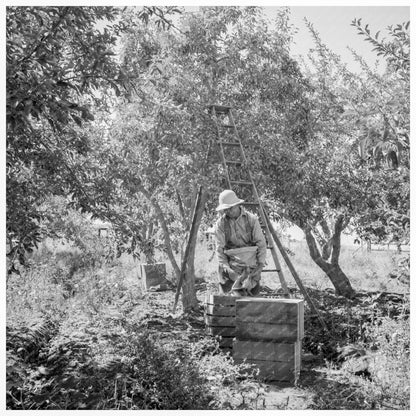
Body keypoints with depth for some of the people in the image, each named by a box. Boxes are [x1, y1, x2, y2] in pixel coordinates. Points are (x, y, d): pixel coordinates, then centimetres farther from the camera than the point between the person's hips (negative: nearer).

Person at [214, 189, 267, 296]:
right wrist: (225, 265, -14)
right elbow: (219, 248, -1)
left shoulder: (251, 219, 1)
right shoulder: (220, 223, 1)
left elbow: (261, 244, 2)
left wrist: (261, 264, -7)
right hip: (232, 262, -1)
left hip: (251, 262, 1)